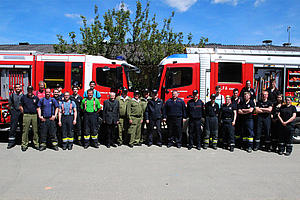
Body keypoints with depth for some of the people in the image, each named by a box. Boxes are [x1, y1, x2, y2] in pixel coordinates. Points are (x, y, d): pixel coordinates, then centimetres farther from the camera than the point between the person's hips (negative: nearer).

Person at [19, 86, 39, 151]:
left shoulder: (36, 98, 10)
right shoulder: (23, 97, 9)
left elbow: (38, 107, 12)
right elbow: (21, 107, 10)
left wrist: (38, 114, 1)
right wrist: (24, 113, 2)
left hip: (34, 115, 1)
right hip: (26, 115, -1)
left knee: (35, 131, 3)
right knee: (25, 131, -1)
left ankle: (36, 144, 11)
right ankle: (24, 145, 5)